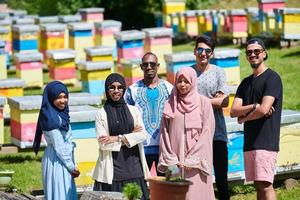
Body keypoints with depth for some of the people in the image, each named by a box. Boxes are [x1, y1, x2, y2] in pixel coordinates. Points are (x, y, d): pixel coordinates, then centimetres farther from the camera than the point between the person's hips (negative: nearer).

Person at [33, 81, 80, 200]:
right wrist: (72, 167, -12)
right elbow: (59, 147, -19)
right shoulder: (52, 118, -19)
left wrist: (71, 165, 11)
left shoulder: (59, 114, 9)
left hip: (63, 160, 9)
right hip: (57, 162, -9)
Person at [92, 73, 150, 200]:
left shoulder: (133, 110, 10)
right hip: (112, 167, -2)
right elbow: (102, 143, -5)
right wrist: (130, 136, -4)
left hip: (133, 165, 2)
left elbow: (142, 135, -2)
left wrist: (117, 138, -10)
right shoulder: (101, 114, 3)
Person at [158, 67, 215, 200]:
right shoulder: (170, 104, 11)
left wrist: (192, 159, -9)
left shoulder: (203, 103, 3)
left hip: (196, 162, -2)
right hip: (175, 162, 2)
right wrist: (172, 160, -2)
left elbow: (207, 132, -3)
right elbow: (164, 134, 8)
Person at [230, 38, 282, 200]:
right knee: (258, 185, 8)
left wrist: (243, 117, 2)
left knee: (265, 185, -13)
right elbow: (233, 111, 7)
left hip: (266, 142, -8)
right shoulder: (246, 82, 18)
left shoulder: (272, 78, -4)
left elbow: (264, 109, -15)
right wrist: (254, 106, -10)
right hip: (250, 142, 8)